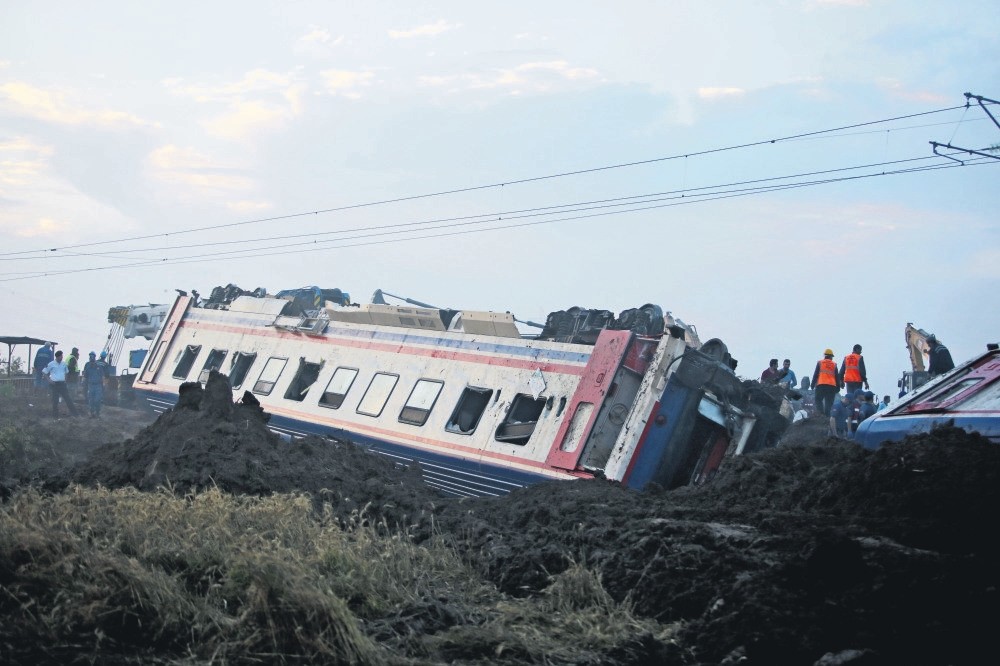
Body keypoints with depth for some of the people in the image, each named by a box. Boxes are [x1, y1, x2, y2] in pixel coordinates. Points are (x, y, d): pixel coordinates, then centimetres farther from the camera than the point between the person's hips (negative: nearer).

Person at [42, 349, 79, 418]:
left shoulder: (64, 363, 7)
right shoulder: (51, 364, -5)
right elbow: (44, 372, 2)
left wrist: (65, 379, 9)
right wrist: (49, 380, -8)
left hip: (62, 384, 3)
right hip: (55, 384, -3)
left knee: (67, 398, 0)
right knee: (55, 400, 0)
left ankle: (73, 412, 2)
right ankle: (55, 415, 9)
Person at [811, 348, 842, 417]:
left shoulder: (820, 363, 7)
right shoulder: (834, 364, 11)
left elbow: (815, 374, 3)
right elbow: (837, 377, 10)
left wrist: (813, 384, 6)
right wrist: (838, 387, 14)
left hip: (821, 385, -2)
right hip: (832, 386, 2)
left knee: (818, 400, 5)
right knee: (829, 403, 5)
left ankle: (821, 413, -14)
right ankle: (827, 415, 0)